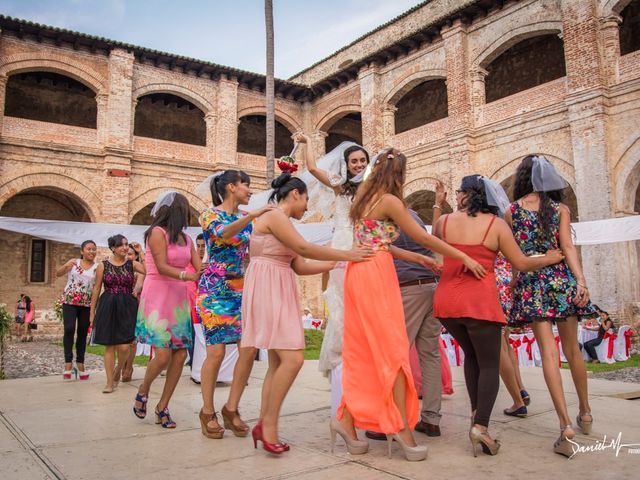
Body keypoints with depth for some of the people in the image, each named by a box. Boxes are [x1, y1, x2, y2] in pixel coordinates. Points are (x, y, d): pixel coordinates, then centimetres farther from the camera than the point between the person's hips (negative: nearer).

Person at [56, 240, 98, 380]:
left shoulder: (97, 267, 2)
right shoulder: (74, 262, 5)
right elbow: (58, 274, -1)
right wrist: (66, 266, -19)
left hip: (87, 304, 1)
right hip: (69, 301, -1)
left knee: (83, 333, 4)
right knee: (69, 329, -15)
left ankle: (80, 364, 12)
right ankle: (68, 363, -8)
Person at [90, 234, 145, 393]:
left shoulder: (132, 264, 3)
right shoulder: (103, 265, 2)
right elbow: (96, 288, 6)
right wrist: (92, 311, 5)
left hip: (127, 307, 0)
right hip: (108, 307, 0)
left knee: (124, 346, -6)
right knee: (110, 346, 3)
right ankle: (110, 382, 12)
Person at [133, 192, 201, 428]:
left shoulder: (186, 239, 13)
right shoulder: (157, 232, -7)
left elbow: (200, 268, 6)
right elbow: (161, 267, -16)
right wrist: (187, 275, -28)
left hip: (179, 299, 7)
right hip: (158, 297, -6)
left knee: (180, 355, -1)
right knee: (163, 355, -12)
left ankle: (162, 407, 13)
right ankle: (143, 391, 19)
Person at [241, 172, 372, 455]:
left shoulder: (281, 220, 21)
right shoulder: (274, 215, -8)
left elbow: (300, 267, 17)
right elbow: (304, 248, -16)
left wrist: (336, 263, 14)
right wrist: (345, 255, -11)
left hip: (279, 293, 10)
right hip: (268, 290, -10)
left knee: (279, 362, 8)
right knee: (293, 358, -16)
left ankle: (264, 425, 13)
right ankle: (269, 423, -5)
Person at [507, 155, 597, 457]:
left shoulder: (512, 211, 4)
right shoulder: (560, 209, 5)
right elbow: (567, 246, -8)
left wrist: (515, 282, 19)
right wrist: (581, 280, -14)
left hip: (530, 284, -1)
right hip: (560, 280, 2)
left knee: (548, 352, -5)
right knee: (572, 350, 15)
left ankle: (566, 424, -15)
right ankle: (585, 412, 31)